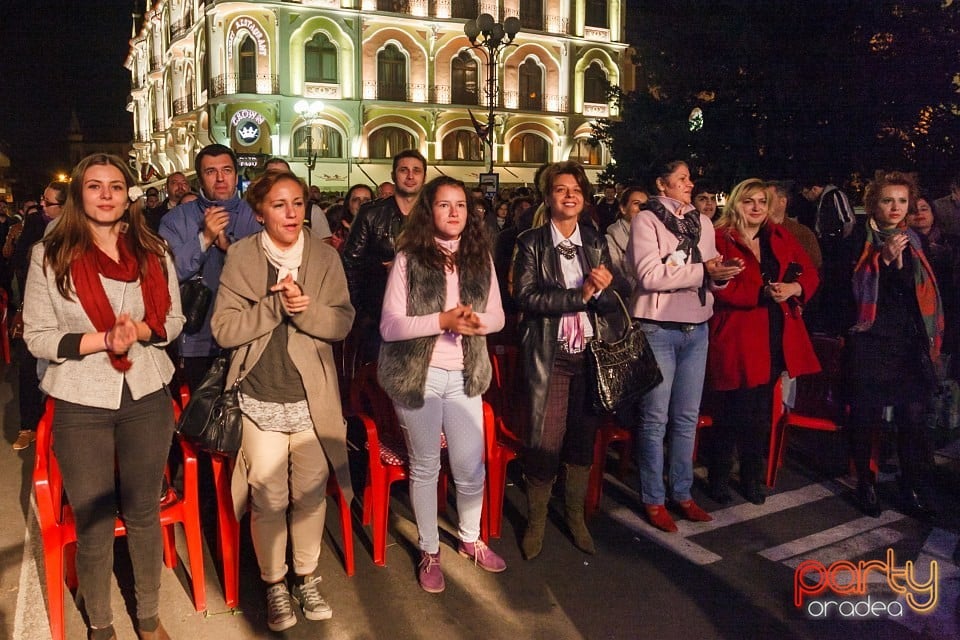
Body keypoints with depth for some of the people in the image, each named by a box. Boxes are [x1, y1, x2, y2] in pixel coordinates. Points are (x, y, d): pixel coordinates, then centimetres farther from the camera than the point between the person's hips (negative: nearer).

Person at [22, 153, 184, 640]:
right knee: (92, 526, 10)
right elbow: (37, 336, -6)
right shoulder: (50, 255, -4)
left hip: (146, 398, 2)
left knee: (143, 514, 15)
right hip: (81, 404, -2)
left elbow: (173, 321, 5)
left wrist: (139, 331, -15)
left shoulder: (154, 253, 3)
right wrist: (103, 340, -20)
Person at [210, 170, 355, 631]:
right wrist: (274, 305, -20)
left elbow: (342, 322, -4)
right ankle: (274, 584, 29)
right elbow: (224, 329, -9)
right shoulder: (241, 257, -4)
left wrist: (305, 308, -21)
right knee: (268, 499, 7)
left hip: (313, 399, 2)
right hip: (261, 400, -1)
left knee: (311, 495, 13)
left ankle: (307, 577, 34)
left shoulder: (324, 256, 1)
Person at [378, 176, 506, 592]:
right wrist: (442, 320, -23)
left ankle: (471, 539, 35)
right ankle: (429, 550, 29)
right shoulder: (408, 258, -7)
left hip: (464, 375, 3)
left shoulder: (480, 256, 4)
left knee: (472, 468, 9)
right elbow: (389, 325, -13)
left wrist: (476, 321, -15)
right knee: (425, 467, 11)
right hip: (418, 374, -3)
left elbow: (497, 316, 7)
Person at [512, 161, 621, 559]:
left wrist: (602, 289, -16)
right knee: (545, 441, -2)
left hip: (590, 353, 4)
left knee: (583, 439, 11)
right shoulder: (532, 243, -2)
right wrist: (580, 294, -18)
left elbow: (611, 303, 7)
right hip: (549, 355, -4)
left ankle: (576, 516, 29)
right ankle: (536, 521, 18)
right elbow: (525, 295, -15)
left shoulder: (597, 243, 10)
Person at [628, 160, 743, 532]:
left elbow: (710, 275, 14)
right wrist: (701, 271, -17)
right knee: (655, 418, 3)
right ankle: (654, 499, 15)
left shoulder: (702, 222, 12)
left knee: (687, 417, 13)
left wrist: (721, 274, -8)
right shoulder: (647, 220, -6)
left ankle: (682, 493, 26)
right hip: (658, 329, -6)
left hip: (697, 329, 6)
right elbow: (649, 275, -18)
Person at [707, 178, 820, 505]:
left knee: (761, 412, 13)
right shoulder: (721, 239, -5)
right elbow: (721, 287, -16)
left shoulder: (781, 237, 14)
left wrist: (793, 288, -10)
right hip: (737, 338, -5)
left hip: (776, 338, 6)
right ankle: (719, 478, 18)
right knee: (736, 411, -2)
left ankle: (752, 477, 29)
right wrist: (763, 293, -23)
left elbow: (810, 273, 10)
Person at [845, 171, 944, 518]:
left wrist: (900, 261, -4)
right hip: (869, 341, -3)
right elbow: (853, 289, -9)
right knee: (866, 415, 2)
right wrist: (884, 259, -16)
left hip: (909, 342, 3)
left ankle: (914, 487, 12)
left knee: (913, 415, -1)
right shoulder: (859, 241, 0)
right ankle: (865, 483, 18)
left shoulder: (912, 241, 13)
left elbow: (917, 291, 10)